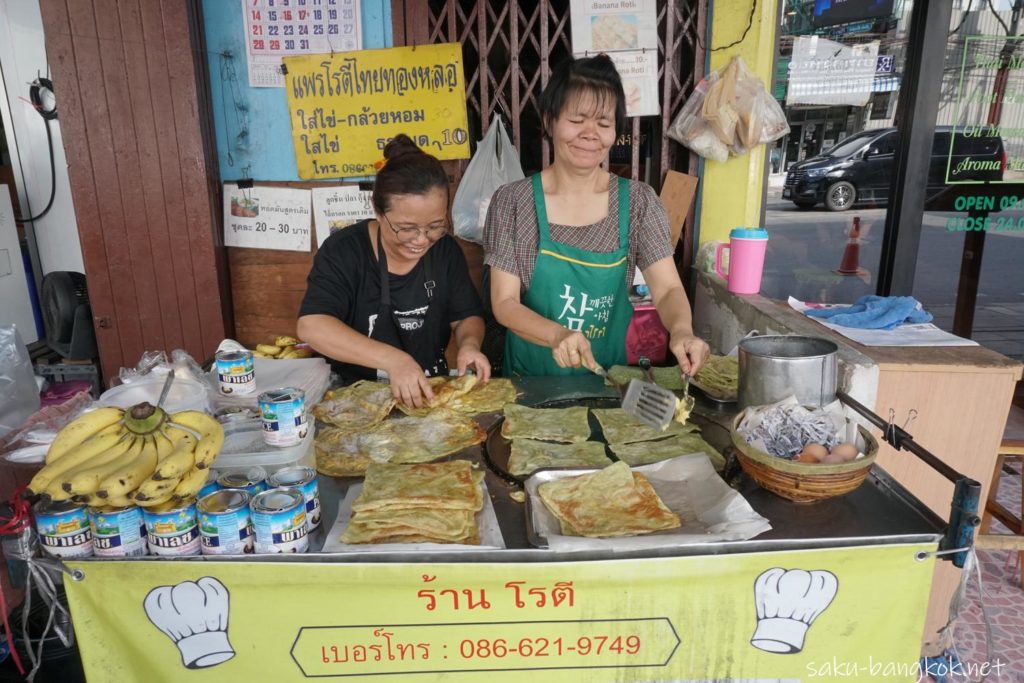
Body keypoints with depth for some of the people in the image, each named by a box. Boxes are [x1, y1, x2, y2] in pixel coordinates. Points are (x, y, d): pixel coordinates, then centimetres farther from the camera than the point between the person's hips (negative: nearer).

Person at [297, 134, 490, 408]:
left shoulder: (446, 250, 1)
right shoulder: (343, 251, -11)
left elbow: (467, 317, 8)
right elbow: (311, 325, -23)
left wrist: (469, 344, -16)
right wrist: (393, 360, -34)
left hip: (431, 392, 3)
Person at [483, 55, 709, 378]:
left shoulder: (639, 202, 0)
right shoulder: (512, 202, -5)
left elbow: (668, 289, -6)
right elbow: (504, 303, -7)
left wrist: (681, 329, -27)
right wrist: (557, 335, -26)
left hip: (612, 372, 2)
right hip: (533, 379, -1)